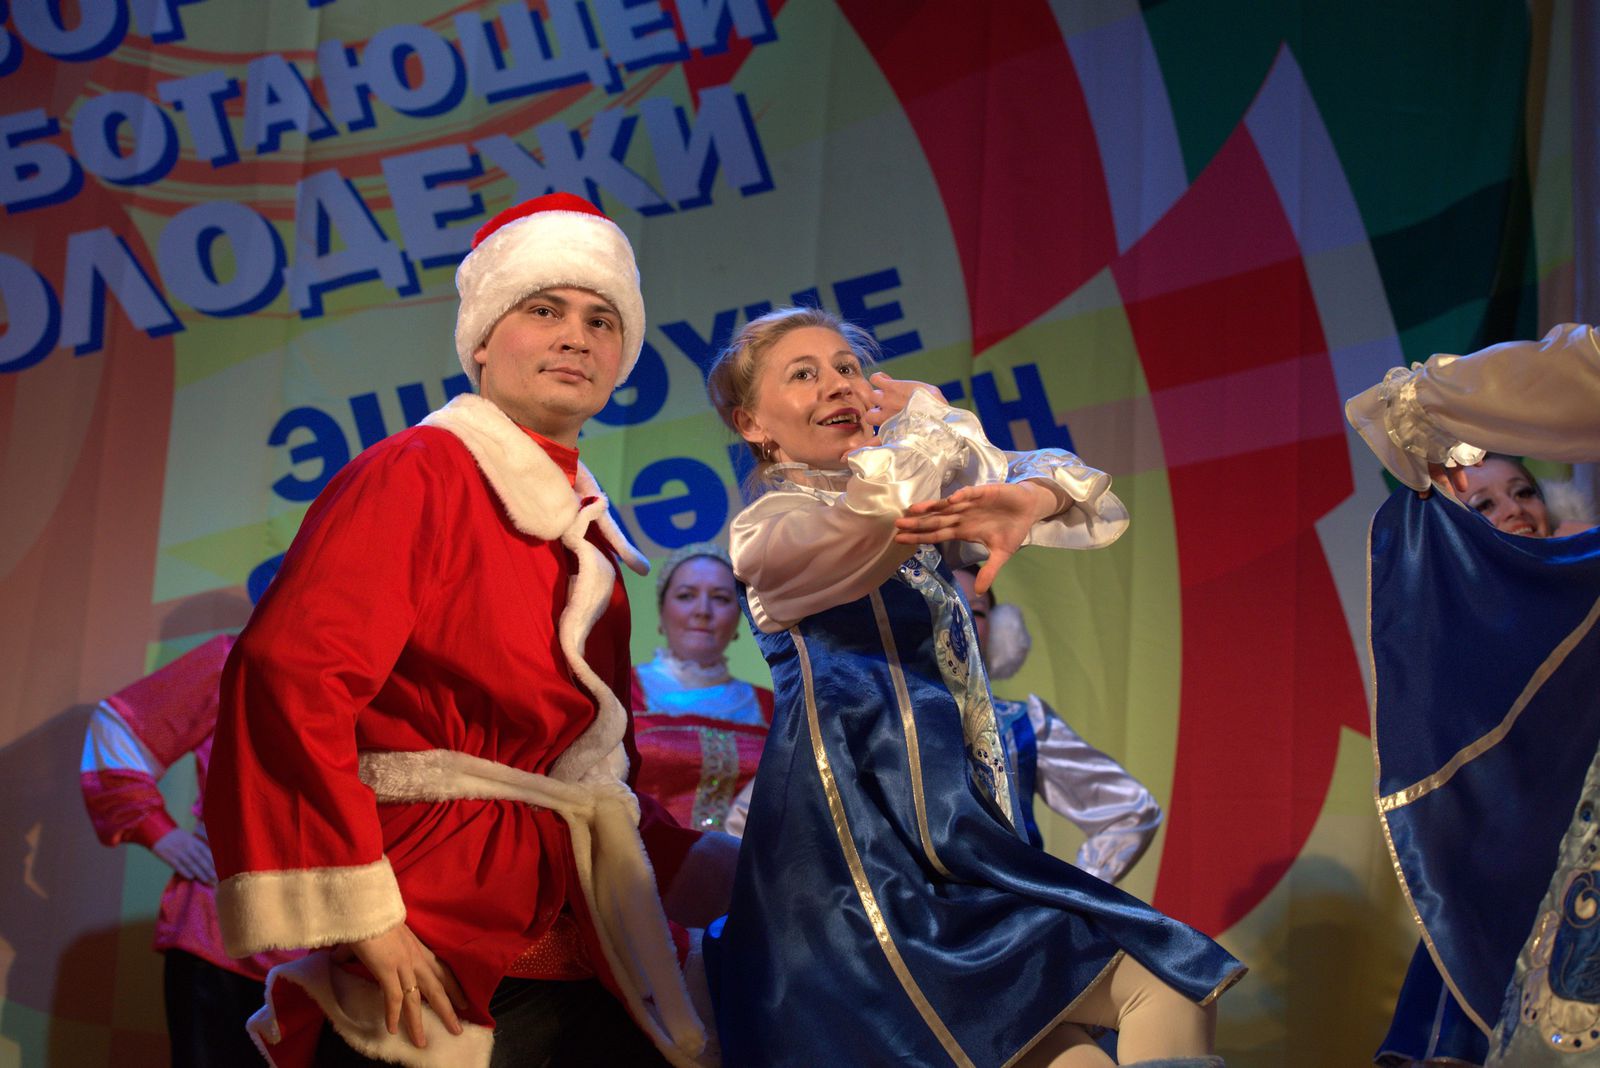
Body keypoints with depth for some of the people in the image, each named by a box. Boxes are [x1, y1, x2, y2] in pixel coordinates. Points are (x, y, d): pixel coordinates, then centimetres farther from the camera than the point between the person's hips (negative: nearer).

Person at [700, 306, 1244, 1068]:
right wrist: (920, 413, 0)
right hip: (863, 826, -7)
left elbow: (1081, 493, 10)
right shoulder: (766, 529, -4)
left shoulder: (913, 500, 17)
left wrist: (1028, 501, -15)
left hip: (951, 809, 7)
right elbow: (896, 493, -23)